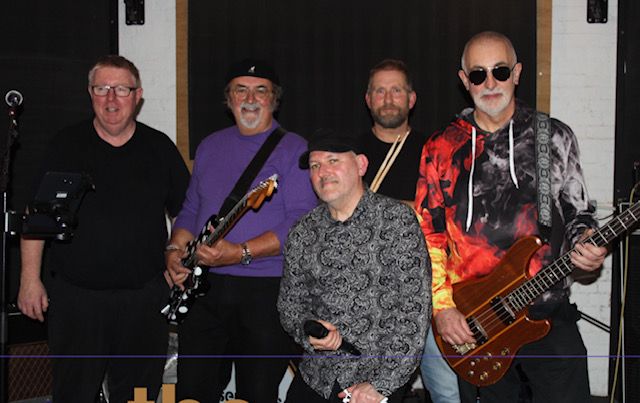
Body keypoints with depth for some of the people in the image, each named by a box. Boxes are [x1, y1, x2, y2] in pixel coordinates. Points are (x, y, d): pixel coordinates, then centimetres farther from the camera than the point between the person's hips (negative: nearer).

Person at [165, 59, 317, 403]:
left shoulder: (294, 149, -4)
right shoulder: (210, 147, 15)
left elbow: (300, 223, -15)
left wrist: (240, 253, -23)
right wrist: (176, 250, 1)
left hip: (267, 290, -5)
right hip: (204, 287, 5)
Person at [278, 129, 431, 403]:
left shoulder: (397, 219, -9)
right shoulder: (302, 234, 4)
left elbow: (415, 308, -13)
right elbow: (289, 303, 12)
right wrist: (308, 333, -10)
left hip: (380, 380, -4)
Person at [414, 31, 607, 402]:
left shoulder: (554, 138, 3)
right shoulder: (441, 149, 4)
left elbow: (578, 213, 10)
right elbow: (428, 233, 4)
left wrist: (586, 246, -13)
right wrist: (442, 305, -4)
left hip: (547, 311, -1)